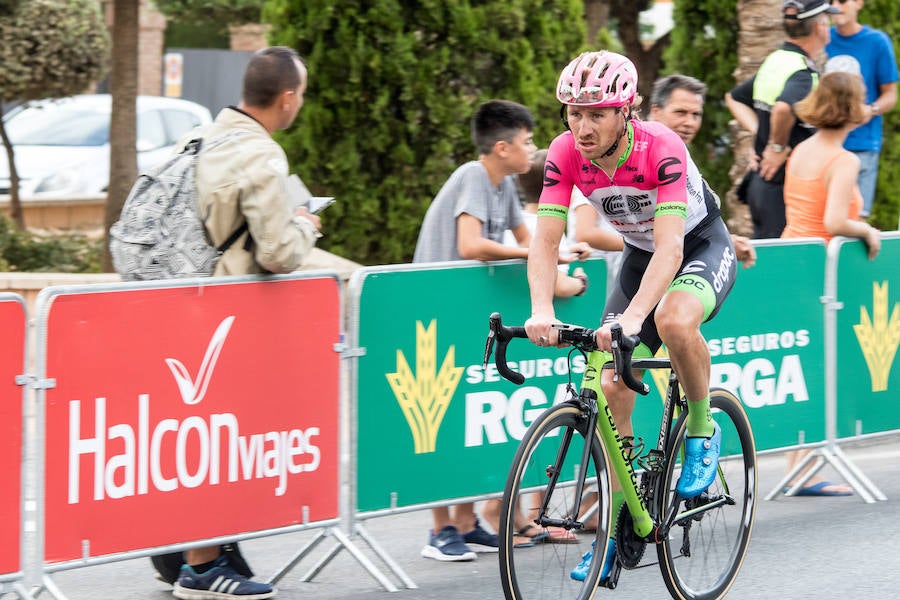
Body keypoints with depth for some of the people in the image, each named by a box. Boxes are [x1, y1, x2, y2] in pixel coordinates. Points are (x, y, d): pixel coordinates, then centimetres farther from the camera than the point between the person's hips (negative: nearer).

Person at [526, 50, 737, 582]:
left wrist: (631, 317, -53)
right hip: (640, 255, 5)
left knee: (674, 320, -37)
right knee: (613, 388, -6)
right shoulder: (566, 153, -20)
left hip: (703, 246, -5)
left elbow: (671, 247, -40)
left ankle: (702, 429, -10)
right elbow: (546, 239, -23)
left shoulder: (661, 149, -33)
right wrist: (542, 310, -41)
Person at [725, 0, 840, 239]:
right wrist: (778, 147, -22)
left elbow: (734, 98, 26)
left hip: (760, 182, 9)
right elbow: (784, 108, -39)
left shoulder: (773, 61, 11)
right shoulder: (803, 73, -18)